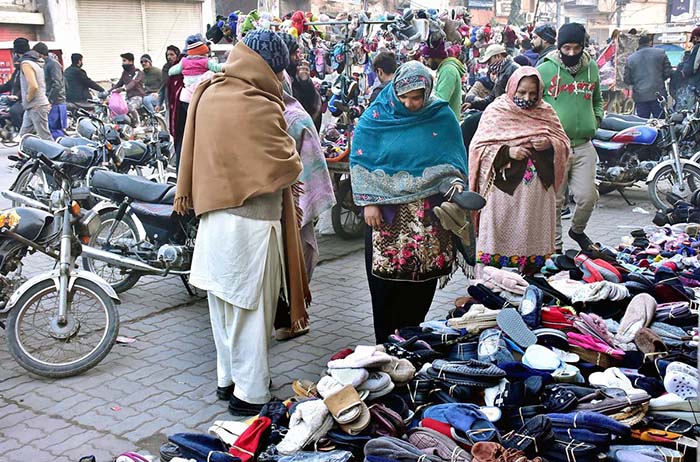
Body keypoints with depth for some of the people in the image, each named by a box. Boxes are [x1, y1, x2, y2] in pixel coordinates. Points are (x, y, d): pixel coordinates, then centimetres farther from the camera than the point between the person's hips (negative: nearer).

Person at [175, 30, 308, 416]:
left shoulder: (208, 94, 4)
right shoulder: (260, 108, -20)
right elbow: (286, 168, -16)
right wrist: (292, 160, 3)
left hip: (214, 215, 8)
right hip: (251, 221, -8)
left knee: (223, 303, 18)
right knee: (252, 307, 4)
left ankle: (228, 377, 32)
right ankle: (250, 394, 14)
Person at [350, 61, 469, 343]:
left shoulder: (442, 117, 1)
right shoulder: (376, 116, -2)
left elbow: (453, 160, 8)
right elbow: (360, 162, 0)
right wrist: (368, 202, -6)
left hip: (429, 214, 1)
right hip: (386, 211, -1)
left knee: (423, 277, 6)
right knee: (385, 278, 3)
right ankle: (386, 344, 17)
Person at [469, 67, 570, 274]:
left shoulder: (546, 112, 11)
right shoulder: (496, 111, 2)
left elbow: (564, 144, 14)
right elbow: (478, 148, -2)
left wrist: (550, 144, -8)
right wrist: (507, 152, -17)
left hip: (538, 189, 3)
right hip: (504, 187, -3)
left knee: (534, 235, 7)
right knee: (500, 239, -3)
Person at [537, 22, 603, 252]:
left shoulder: (591, 68, 11)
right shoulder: (544, 70, -3)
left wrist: (595, 119, 10)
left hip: (584, 145, 3)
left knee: (587, 196, 0)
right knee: (554, 199, 3)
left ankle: (577, 230, 30)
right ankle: (554, 245, 18)